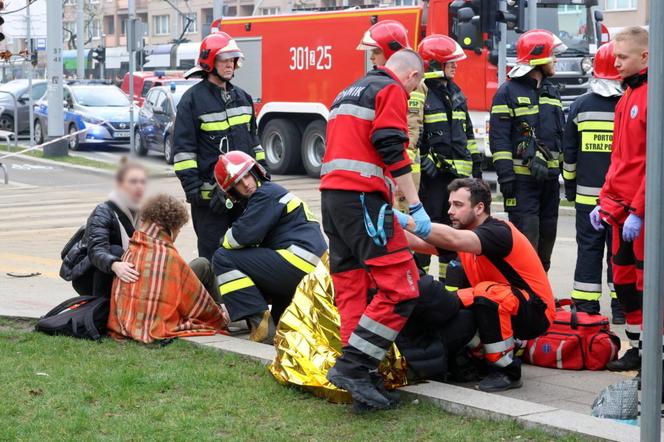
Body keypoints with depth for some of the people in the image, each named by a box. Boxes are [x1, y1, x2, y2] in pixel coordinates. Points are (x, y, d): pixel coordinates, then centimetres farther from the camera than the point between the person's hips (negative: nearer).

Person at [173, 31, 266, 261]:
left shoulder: (242, 97, 15)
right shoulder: (193, 99, -5)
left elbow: (253, 141, 23)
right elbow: (183, 148, -9)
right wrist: (192, 187, -14)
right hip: (211, 194, -6)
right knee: (213, 253, -3)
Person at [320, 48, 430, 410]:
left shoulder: (350, 92, 27)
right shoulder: (392, 91, 0)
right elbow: (393, 151, -12)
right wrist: (415, 206, -11)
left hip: (331, 194, 10)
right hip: (361, 197, -10)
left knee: (351, 287, 8)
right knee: (399, 288, -11)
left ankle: (357, 371, 5)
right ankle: (351, 366, -17)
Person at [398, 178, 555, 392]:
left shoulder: (498, 231, -23)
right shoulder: (467, 232, 4)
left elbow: (453, 239, -42)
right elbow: (420, 244, -4)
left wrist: (407, 222, -47)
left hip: (536, 312, -9)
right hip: (499, 310, 9)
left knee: (487, 293, -34)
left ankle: (508, 372, -20)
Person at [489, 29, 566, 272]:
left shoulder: (551, 91, 16)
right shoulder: (509, 92, -6)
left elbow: (561, 133, 22)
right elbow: (499, 137, -11)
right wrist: (505, 176, -17)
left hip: (549, 177, 7)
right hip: (522, 178, -7)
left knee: (547, 235, 12)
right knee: (525, 237, -10)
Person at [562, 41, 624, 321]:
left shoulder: (580, 106, 0)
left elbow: (569, 151, 4)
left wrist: (570, 185, 14)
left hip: (587, 194, 1)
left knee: (588, 247, 7)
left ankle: (586, 305, 7)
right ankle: (620, 306, 7)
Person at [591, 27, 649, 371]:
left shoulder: (652, 95, -14)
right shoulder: (628, 97, 15)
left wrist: (638, 210, -20)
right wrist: (606, 200, 17)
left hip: (644, 212, -9)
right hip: (621, 208, 9)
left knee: (647, 284, -4)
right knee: (623, 279, 14)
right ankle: (636, 350, 25)